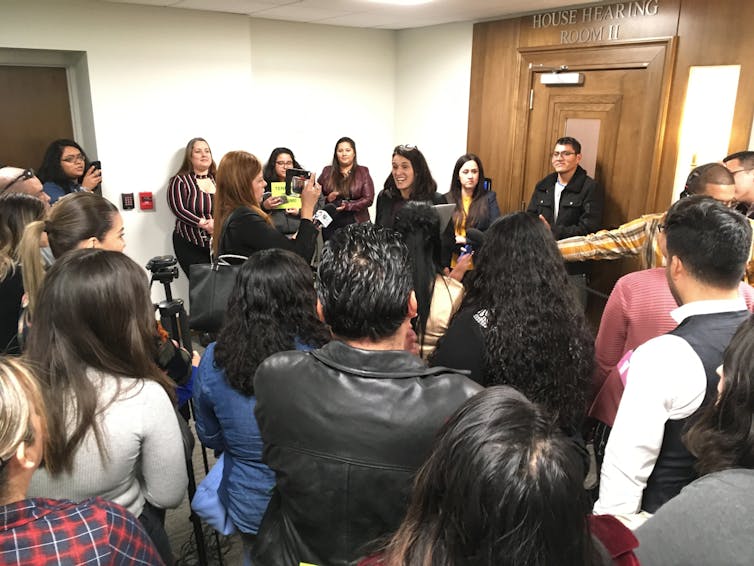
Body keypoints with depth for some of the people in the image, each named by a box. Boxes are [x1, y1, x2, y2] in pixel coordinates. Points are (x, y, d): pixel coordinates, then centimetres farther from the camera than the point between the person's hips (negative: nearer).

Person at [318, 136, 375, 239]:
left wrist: (347, 206, -17)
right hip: (330, 225, 2)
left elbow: (369, 199, -4)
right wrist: (327, 199, -14)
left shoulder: (363, 172, 4)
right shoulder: (327, 171, 9)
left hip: (356, 223, -1)